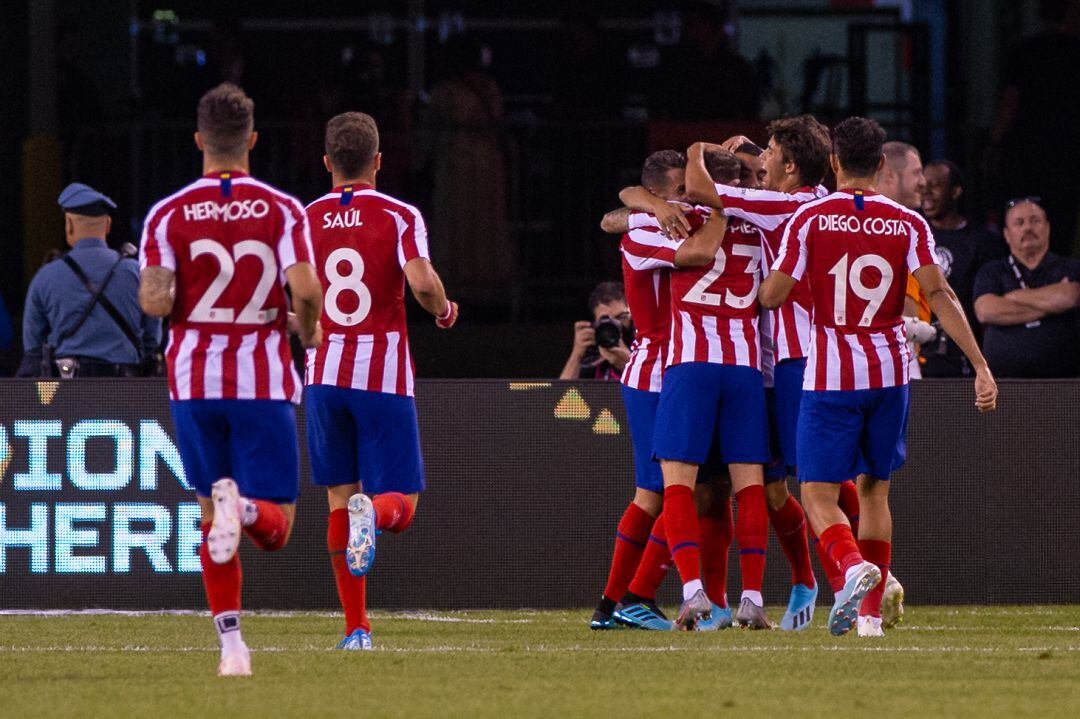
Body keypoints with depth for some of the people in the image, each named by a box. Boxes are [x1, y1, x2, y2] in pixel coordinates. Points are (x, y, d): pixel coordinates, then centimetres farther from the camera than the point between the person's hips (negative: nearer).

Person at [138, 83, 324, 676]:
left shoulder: (168, 214, 0)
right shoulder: (282, 209, -1)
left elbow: (153, 301, -11)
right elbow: (306, 289, -14)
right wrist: (309, 333, 7)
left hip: (193, 381, 1)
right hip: (264, 380, -1)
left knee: (211, 518, 13)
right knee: (274, 527, 2)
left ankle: (230, 642, 2)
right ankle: (244, 508, -34)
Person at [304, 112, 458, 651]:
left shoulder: (306, 221, 6)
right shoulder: (399, 216, -3)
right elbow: (421, 283, -17)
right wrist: (443, 310, 5)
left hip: (324, 374, 3)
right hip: (384, 374, -3)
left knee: (340, 499, 9)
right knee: (400, 503, 3)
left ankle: (356, 628, 4)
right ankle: (374, 513, -35)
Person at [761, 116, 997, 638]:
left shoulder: (810, 219, -4)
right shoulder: (908, 224, 1)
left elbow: (771, 295, -5)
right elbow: (937, 292, -9)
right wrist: (980, 365, -10)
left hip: (831, 378, -3)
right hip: (890, 372, 3)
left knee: (819, 493, -1)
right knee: (874, 489, 17)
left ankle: (852, 564, -32)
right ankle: (871, 612, 14)